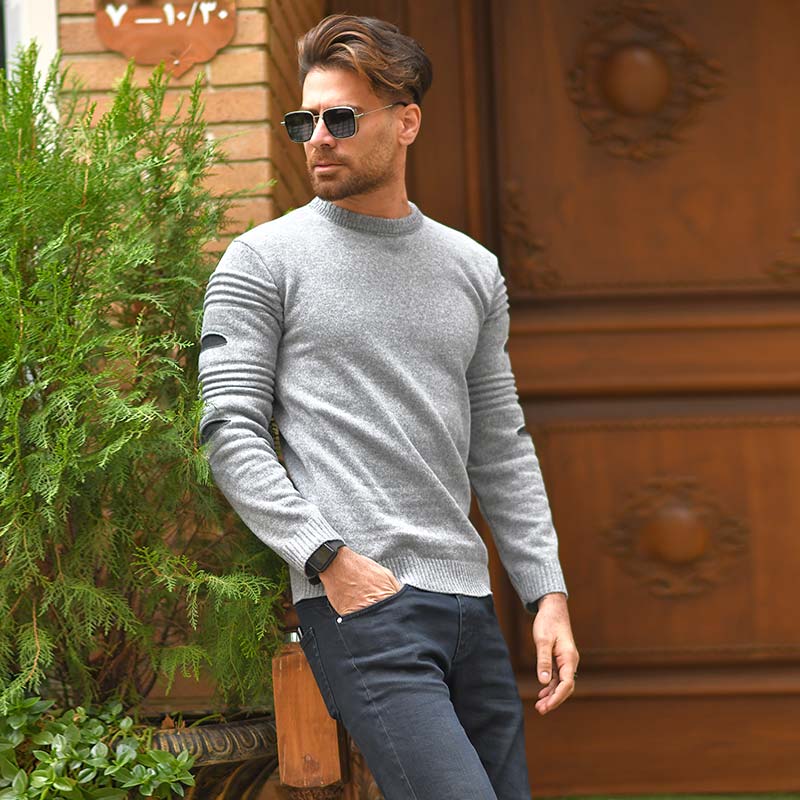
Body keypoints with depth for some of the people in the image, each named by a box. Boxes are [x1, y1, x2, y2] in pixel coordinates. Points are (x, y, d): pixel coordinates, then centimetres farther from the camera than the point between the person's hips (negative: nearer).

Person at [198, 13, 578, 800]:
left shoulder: (472, 269, 15)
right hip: (357, 606, -6)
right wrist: (330, 558, -15)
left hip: (469, 603, 6)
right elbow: (231, 434, -5)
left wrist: (547, 593, 10)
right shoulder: (265, 260, 1)